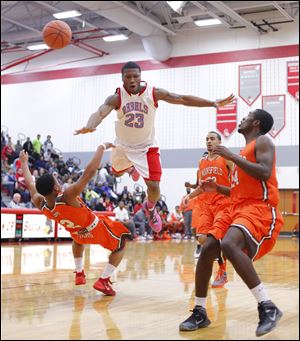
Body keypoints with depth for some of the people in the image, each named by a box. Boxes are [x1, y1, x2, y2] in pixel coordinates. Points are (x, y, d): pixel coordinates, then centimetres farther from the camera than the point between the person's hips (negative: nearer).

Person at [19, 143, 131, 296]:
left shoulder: (40, 204, -23)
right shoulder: (67, 197, -41)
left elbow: (30, 184, -3)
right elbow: (89, 171, -44)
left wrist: (24, 162, 12)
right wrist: (102, 147, -33)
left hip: (78, 232, 6)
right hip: (96, 228, -6)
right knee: (120, 246, 17)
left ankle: (79, 274, 38)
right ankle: (103, 280, 0)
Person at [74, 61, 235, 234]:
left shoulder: (154, 93, -18)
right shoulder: (116, 98, -19)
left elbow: (183, 99, -20)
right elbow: (100, 112, -36)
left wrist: (213, 103, -27)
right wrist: (89, 127, -60)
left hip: (147, 146, -1)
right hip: (123, 146, 2)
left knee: (154, 186, -8)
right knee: (118, 172, 25)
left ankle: (150, 209, 28)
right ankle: (131, 167, 64)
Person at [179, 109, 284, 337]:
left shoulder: (263, 142, -1)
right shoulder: (245, 152, 27)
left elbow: (265, 173, -21)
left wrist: (232, 157, -17)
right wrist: (217, 189, 18)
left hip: (260, 209, -10)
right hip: (237, 208, 10)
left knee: (229, 245, -33)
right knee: (207, 250, -1)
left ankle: (268, 307, -28)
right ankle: (200, 313, 9)